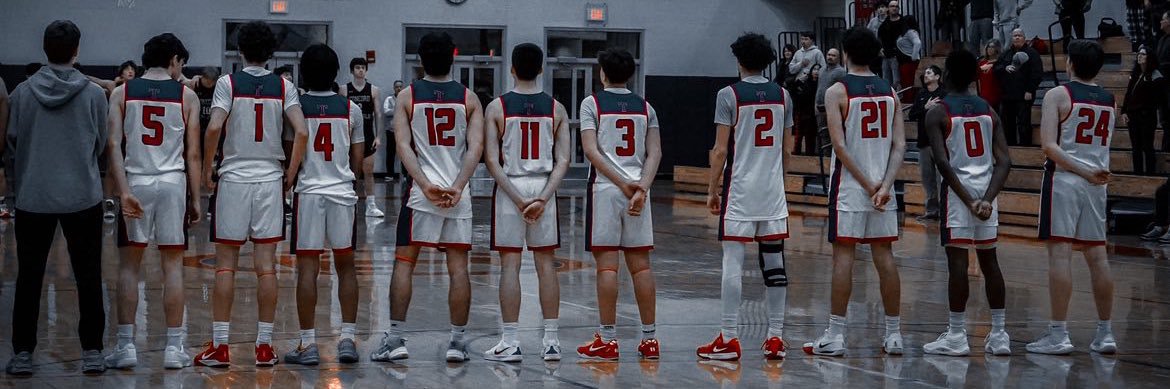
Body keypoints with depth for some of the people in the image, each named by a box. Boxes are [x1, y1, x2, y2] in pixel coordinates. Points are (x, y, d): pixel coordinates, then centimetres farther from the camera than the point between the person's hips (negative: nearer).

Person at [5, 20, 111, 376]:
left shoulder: (22, 93, -4)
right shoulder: (93, 94, -5)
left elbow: (12, 141, 8)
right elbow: (101, 144, 6)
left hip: (33, 196, 1)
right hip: (82, 196, -1)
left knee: (29, 277, 8)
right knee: (88, 276, 7)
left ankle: (22, 353, 10)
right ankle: (91, 352, 9)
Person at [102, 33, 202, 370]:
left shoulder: (122, 93, 4)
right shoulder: (186, 95, 3)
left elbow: (113, 145, -6)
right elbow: (193, 154, 0)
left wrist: (124, 191, -10)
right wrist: (195, 199, 5)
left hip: (135, 182, 1)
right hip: (173, 183, 0)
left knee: (129, 264, 8)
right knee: (173, 264, 5)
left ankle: (126, 345, 6)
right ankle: (174, 347, 6)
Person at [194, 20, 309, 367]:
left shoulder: (228, 83, -4)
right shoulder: (284, 86, 2)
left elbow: (214, 128, -15)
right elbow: (301, 132, -7)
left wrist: (206, 172, -3)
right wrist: (290, 175, 3)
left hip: (232, 179, -2)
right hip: (270, 180, 2)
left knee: (225, 264, 3)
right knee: (266, 265, 4)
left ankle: (219, 347, 3)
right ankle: (264, 346, 6)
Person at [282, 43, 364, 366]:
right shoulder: (351, 109, 4)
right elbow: (357, 160, 7)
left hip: (308, 192, -2)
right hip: (343, 193, 2)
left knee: (307, 268, 0)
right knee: (346, 266, 11)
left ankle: (308, 344, -1)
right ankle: (348, 339, 8)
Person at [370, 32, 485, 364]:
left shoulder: (408, 95, 3)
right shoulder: (469, 97, 6)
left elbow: (403, 146, -8)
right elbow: (476, 147, -5)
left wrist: (426, 185, -13)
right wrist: (457, 187, -11)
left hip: (421, 189, -1)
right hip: (459, 192, 1)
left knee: (404, 262, 4)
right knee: (458, 267, 4)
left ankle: (395, 338, -1)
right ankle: (457, 341, 4)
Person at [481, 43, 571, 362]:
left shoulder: (497, 107, -4)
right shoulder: (556, 109, 3)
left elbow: (492, 161, -10)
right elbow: (563, 161, -5)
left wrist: (517, 198, -11)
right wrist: (543, 197, -10)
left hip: (509, 188, -2)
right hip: (544, 189, 2)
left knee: (510, 264, 0)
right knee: (546, 264, 9)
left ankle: (510, 342, -1)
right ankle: (551, 341, 10)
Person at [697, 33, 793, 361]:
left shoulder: (729, 94, -6)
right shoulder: (782, 95, 8)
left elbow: (721, 150, -9)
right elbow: (787, 148, 12)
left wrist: (712, 189, -1)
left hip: (739, 189, -4)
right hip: (773, 188, 5)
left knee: (732, 262, -3)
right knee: (774, 262, 7)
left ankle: (729, 338, -4)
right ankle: (775, 337, 9)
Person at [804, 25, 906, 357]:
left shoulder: (837, 92, -6)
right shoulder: (890, 92, 9)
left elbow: (839, 145, -14)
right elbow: (900, 145, 0)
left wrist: (867, 184, -11)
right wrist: (885, 186, -8)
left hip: (849, 188, -4)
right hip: (882, 186, 4)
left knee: (843, 255, -3)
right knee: (884, 256, 8)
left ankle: (835, 336, -3)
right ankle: (893, 334, 11)